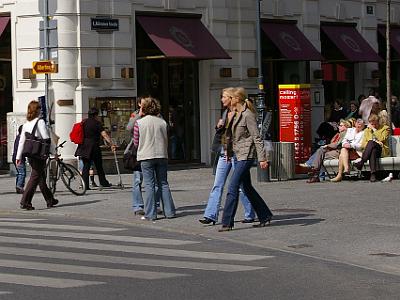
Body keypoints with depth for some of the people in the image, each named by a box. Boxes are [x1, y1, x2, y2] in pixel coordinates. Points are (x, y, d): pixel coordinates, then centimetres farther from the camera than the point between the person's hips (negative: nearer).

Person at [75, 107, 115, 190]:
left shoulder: (84, 123, 9)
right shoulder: (97, 123, -8)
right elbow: (104, 135, -15)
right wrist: (111, 144, -16)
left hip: (84, 148, 5)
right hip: (94, 147, -5)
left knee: (86, 166, 5)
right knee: (99, 166, 8)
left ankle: (85, 185, -1)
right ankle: (103, 182, 17)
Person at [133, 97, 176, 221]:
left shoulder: (139, 123, -7)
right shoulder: (162, 122, 2)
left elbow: (136, 142, 0)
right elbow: (166, 140, 7)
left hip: (146, 156, -3)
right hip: (162, 155, 3)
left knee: (149, 185, 0)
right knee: (163, 183, 10)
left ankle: (150, 214, -1)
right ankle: (169, 212, 10)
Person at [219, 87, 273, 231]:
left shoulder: (248, 115, -13)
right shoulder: (236, 115, 14)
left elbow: (256, 137, -16)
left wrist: (262, 158, -19)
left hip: (246, 155, -10)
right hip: (239, 155, 10)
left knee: (233, 187, -12)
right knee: (247, 187, 14)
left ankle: (227, 222, -11)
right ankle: (265, 216, 23)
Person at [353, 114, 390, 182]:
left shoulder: (385, 128, 9)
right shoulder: (367, 130, 20)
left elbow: (381, 139, -8)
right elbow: (363, 144, 10)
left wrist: (374, 130, -5)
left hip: (381, 150, -3)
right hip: (368, 150, 3)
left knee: (371, 143, -35)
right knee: (372, 151, -38)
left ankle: (361, 162, -44)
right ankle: (373, 173, -49)